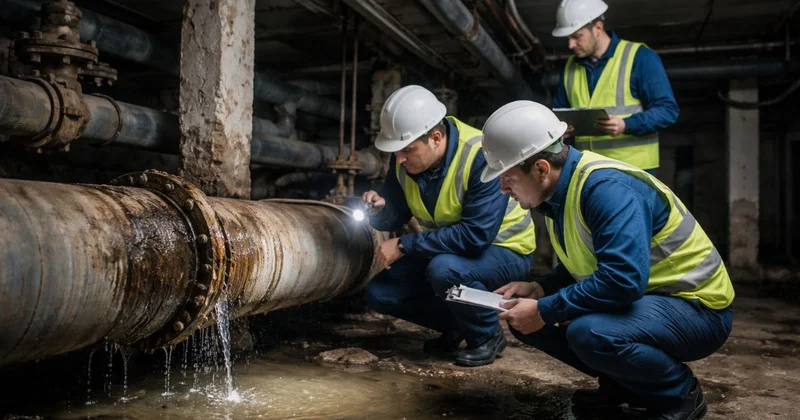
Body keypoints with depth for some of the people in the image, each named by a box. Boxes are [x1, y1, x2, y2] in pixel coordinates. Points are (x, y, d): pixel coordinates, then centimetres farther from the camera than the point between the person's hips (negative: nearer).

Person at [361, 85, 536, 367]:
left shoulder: (482, 157, -31)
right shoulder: (405, 157, -10)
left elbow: (475, 235, -35)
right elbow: (396, 216, -1)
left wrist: (405, 245, -31)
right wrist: (379, 209, -26)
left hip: (503, 249, -7)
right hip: (445, 251, 7)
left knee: (444, 269, -36)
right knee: (379, 293, -5)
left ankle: (487, 335, -7)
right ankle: (457, 325, 15)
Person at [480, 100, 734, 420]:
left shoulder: (607, 187, -28)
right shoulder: (560, 190, 0)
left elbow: (623, 279, -38)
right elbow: (583, 264, 12)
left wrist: (545, 311, -28)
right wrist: (539, 289, -6)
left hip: (695, 307, -8)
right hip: (643, 301, 9)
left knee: (589, 331, -36)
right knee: (524, 317, 0)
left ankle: (680, 394, -6)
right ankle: (627, 384, 12)